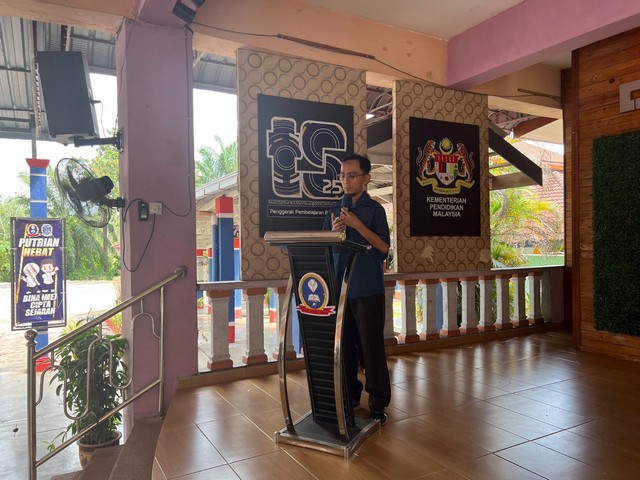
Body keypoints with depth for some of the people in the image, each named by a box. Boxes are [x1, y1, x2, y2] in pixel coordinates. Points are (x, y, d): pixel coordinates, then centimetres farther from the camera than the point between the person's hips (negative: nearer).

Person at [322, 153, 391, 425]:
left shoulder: (374, 209, -1)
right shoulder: (335, 211, 12)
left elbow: (384, 247, -9)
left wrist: (357, 225, -17)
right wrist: (333, 232, -7)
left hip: (368, 290, -5)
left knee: (371, 346, 0)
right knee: (344, 344, 12)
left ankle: (378, 404, 12)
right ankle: (350, 395, 27)